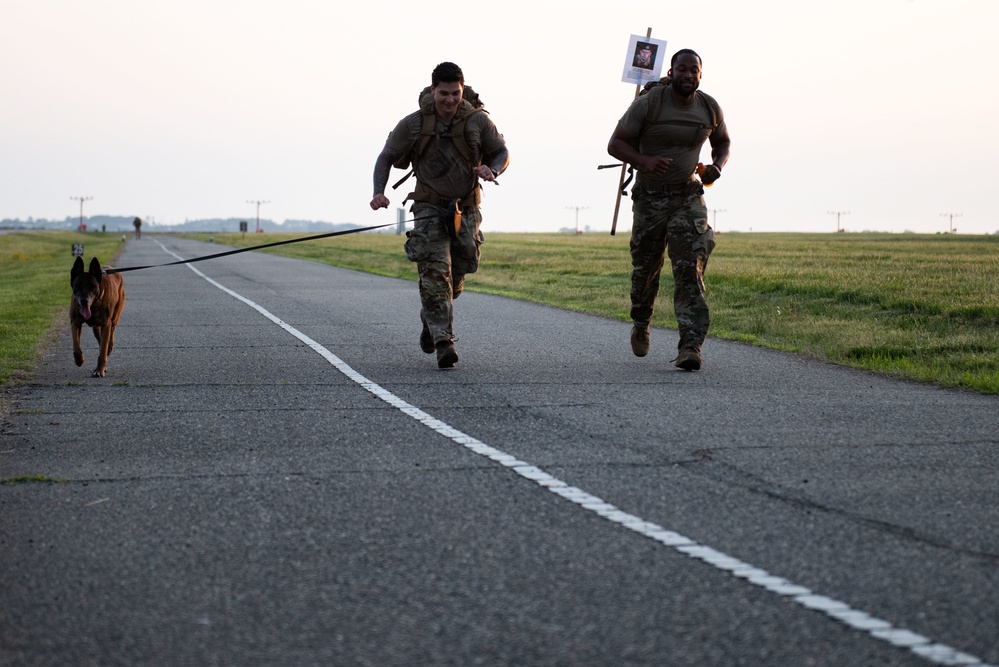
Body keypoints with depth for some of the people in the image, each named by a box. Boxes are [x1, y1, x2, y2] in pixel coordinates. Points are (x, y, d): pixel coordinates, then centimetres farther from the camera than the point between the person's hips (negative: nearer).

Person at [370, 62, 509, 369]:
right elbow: (386, 157, 3)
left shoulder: (478, 121, -4)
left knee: (454, 281, 12)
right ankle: (444, 343, -19)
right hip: (429, 209, -2)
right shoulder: (412, 124, -6)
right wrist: (379, 191, -12)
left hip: (466, 212, 2)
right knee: (435, 275, -16)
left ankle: (430, 321, 41)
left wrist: (493, 171, -15)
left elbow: (502, 153, 8)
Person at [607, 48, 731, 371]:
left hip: (689, 196, 1)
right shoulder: (648, 103, -11)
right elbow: (615, 144, -9)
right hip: (649, 197, -1)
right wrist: (644, 161, -29)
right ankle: (640, 324, 40)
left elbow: (722, 141, 18)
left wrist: (718, 166, -5)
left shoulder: (710, 108, -1)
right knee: (645, 267, 10)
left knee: (691, 267, -15)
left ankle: (690, 346, -20)